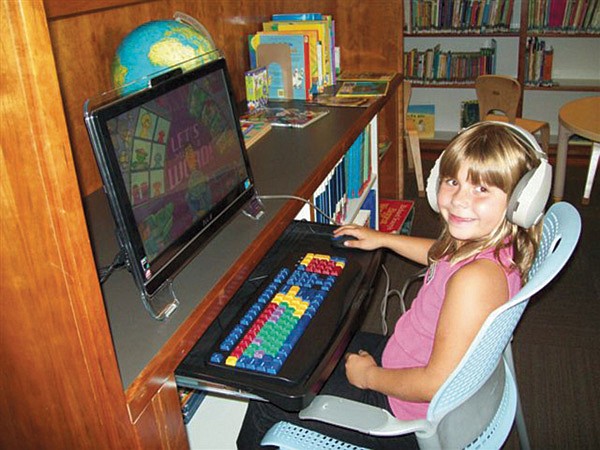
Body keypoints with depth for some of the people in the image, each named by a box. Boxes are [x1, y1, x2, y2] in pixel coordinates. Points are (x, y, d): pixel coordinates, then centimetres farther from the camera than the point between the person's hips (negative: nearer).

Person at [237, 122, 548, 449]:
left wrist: (370, 376, -16)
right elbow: (441, 256, 17)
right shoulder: (488, 240, -8)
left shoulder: (475, 279, -37)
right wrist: (383, 239, 21)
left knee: (266, 406, 3)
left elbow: (437, 384, -32)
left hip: (413, 421, -9)